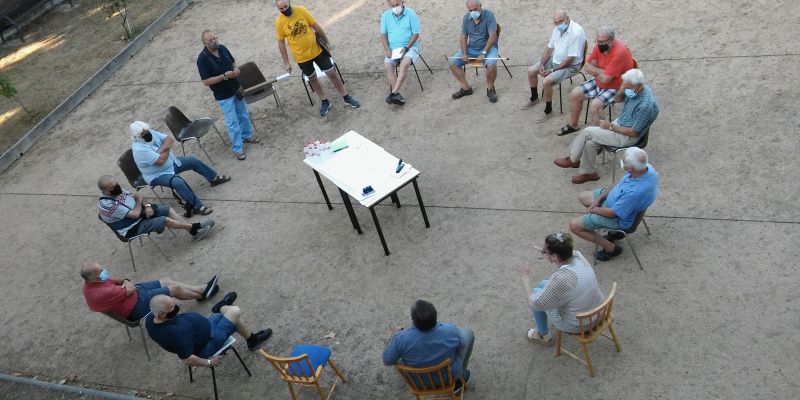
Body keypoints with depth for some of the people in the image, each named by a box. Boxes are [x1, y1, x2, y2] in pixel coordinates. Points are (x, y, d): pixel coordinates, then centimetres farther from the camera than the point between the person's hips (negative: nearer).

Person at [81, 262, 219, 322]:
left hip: (133, 293, 9)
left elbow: (112, 279, 6)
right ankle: (201, 295, 25)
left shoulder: (91, 282, -9)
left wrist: (124, 282, -15)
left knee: (166, 281, 12)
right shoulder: (102, 293, -36)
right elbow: (130, 290, -25)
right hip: (137, 306, -9)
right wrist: (127, 284, -3)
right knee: (174, 289, 0)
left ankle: (202, 288, 24)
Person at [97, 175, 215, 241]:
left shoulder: (117, 191, -2)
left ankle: (193, 232, -5)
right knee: (165, 220, -21)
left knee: (168, 209, -4)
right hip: (133, 228, -9)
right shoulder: (107, 205, -28)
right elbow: (135, 214, -28)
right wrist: (139, 201, -8)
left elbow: (136, 196, 9)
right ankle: (195, 227, -6)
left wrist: (147, 206, -12)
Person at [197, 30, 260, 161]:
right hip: (223, 96, -6)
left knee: (244, 114, 22)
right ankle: (238, 149, 14)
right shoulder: (202, 59, -22)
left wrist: (236, 69, -11)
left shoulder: (222, 48, -4)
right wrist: (225, 76, -27)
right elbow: (206, 81, -22)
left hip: (236, 89, 6)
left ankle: (247, 135, 45)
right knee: (232, 122, 1)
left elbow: (233, 61, 13)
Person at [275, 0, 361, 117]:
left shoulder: (301, 10, -12)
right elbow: (281, 43, -3)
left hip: (317, 50, 0)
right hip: (301, 57, 0)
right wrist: (286, 62, -2)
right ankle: (324, 102, 34)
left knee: (332, 73, 5)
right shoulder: (279, 22, -13)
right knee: (312, 79, 15)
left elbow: (316, 26, -2)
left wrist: (326, 41, 5)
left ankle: (346, 97, 20)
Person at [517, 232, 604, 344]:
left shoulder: (560, 278, -36)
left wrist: (525, 277, -11)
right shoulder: (577, 255, -16)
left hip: (578, 325, -7)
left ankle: (544, 336, 29)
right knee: (543, 285, 21)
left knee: (536, 292, 10)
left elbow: (535, 304, -21)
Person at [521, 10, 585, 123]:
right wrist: (542, 64, -6)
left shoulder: (576, 33, -29)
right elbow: (549, 48, 8)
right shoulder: (557, 29, -2)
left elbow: (570, 59, -28)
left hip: (570, 66, -9)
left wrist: (551, 70, -22)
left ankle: (548, 110, -6)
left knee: (546, 81, -27)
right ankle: (534, 98, 30)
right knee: (531, 71, 7)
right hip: (554, 59, 9)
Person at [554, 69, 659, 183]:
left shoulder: (646, 105, -31)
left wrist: (611, 127, -15)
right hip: (620, 122, 8)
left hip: (628, 137, -8)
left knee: (588, 131, -13)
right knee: (590, 142, -8)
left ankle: (572, 160, 6)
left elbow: (633, 132, -24)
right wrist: (622, 88, -10)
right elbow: (618, 99, 14)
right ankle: (587, 172, 5)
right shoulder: (634, 88, -6)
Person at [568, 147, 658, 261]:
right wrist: (599, 198, 0)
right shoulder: (644, 167, -19)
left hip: (619, 217, -9)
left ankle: (611, 247, 11)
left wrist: (593, 209, -8)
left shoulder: (635, 192, -43)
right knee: (582, 196, 23)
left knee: (574, 226, -6)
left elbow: (612, 213, -26)